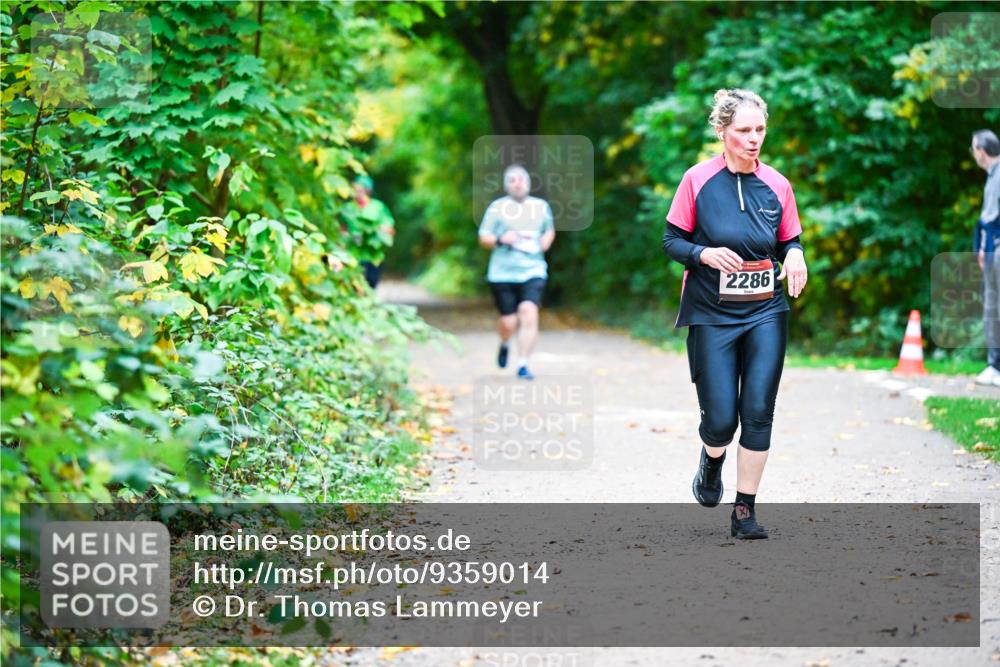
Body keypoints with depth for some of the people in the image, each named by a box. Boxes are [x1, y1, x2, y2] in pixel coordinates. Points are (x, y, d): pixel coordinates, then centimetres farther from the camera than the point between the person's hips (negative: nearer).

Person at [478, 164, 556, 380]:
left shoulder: (541, 206, 12)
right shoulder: (497, 207, 4)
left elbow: (550, 230, 27)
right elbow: (483, 238, 5)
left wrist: (546, 240, 5)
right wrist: (500, 239, -14)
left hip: (533, 271, 1)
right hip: (503, 273, -1)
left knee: (529, 313, -20)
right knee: (509, 321, -3)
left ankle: (523, 364, -14)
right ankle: (504, 343, 35)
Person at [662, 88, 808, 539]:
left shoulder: (776, 185, 3)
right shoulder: (698, 180, -5)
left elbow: (791, 243, 13)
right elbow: (672, 241, 0)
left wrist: (795, 256, -11)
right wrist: (705, 254, -19)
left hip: (766, 313, 2)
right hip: (711, 315, -2)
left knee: (758, 413, -4)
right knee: (720, 419, -3)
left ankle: (745, 510, 7)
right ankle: (712, 461, 33)